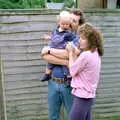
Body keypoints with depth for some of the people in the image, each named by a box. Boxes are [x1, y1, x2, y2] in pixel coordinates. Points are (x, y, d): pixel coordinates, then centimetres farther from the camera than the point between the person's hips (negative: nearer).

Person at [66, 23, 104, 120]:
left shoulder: (85, 55, -22)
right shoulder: (96, 54, 8)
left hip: (82, 96, -10)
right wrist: (73, 52, 3)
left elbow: (72, 71, -11)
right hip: (88, 94, 10)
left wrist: (71, 53, -3)